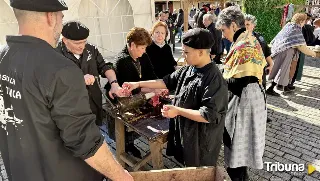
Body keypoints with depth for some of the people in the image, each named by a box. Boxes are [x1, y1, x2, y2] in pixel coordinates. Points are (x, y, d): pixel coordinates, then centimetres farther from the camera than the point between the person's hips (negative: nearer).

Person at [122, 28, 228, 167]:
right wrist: (138, 84, 5)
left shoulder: (214, 80, -25)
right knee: (187, 168, 25)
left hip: (201, 141, -7)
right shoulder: (187, 70, 1)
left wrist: (178, 111, -25)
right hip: (183, 132, 8)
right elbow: (166, 81, 8)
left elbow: (208, 115, -27)